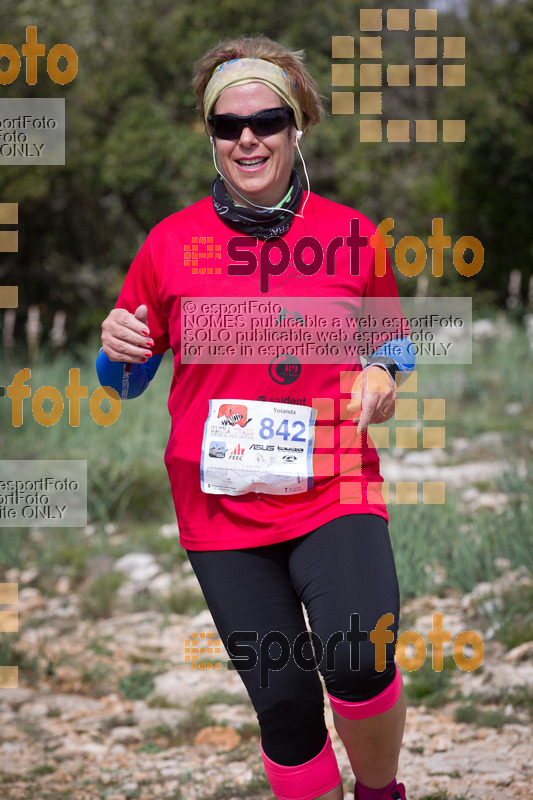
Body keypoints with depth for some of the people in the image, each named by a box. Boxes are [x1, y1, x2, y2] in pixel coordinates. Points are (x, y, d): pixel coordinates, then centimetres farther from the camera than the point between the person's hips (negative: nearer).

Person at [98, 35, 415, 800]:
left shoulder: (350, 235, 2)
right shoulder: (172, 242, 2)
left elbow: (393, 337, 18)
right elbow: (125, 379, 11)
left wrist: (383, 373, -6)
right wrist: (118, 348, -13)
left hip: (333, 487, -1)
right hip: (220, 500, 1)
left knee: (355, 658, -24)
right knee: (283, 698, 1)